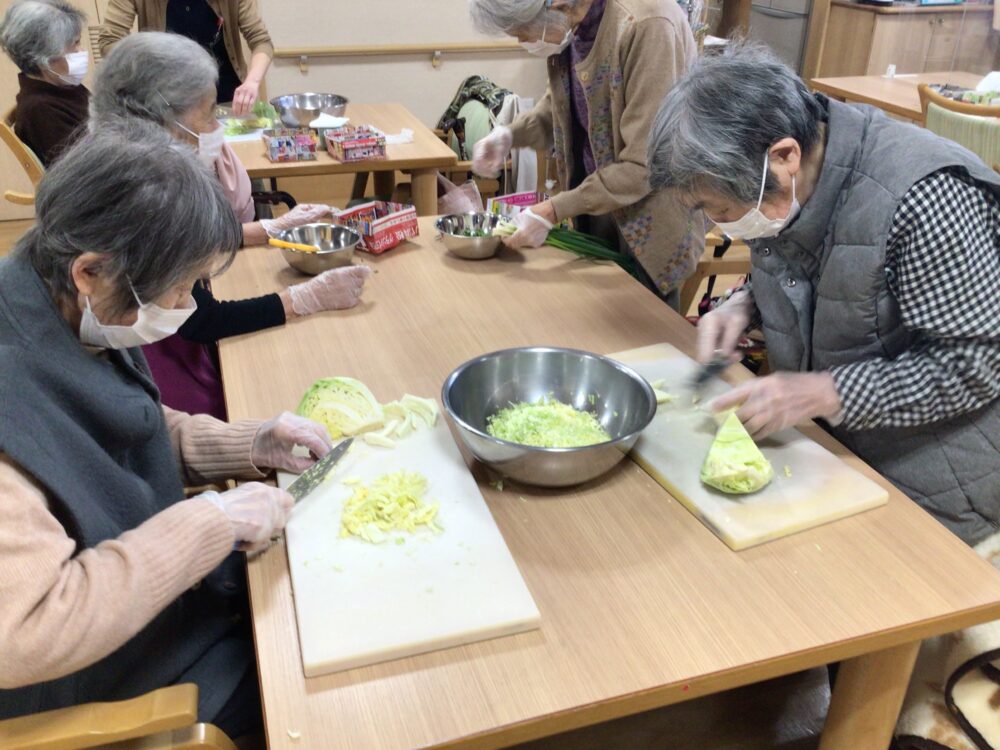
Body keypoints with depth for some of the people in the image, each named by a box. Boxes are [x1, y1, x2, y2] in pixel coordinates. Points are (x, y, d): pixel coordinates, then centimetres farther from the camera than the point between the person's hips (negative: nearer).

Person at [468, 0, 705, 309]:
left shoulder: (647, 26, -29)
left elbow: (644, 163, -27)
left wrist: (553, 211, -25)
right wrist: (509, 135, -7)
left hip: (648, 214, -6)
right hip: (592, 192, 7)